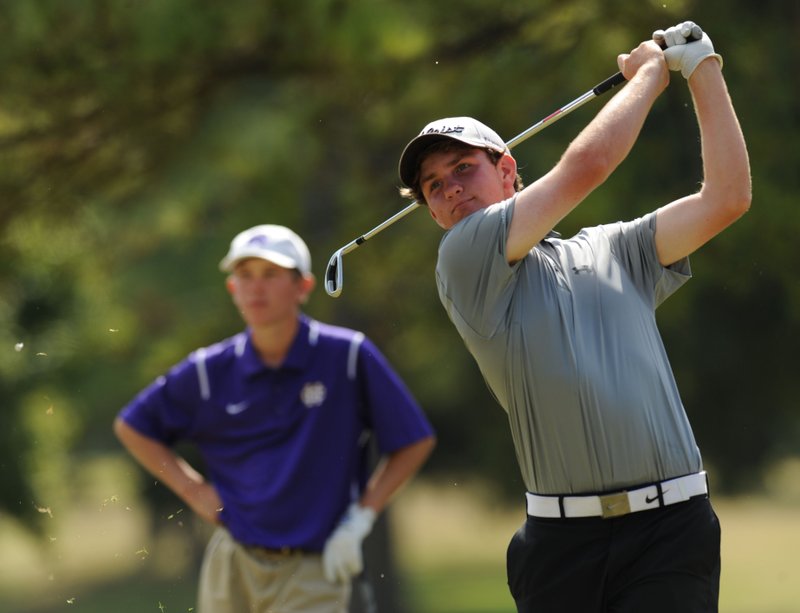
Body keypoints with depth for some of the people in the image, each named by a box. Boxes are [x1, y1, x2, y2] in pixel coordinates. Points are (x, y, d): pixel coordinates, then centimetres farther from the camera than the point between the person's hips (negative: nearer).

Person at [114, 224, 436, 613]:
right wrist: (193, 490, 4)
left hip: (314, 570, -3)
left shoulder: (349, 357, -6)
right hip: (233, 565, 3)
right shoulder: (210, 372, 0)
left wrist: (359, 520, -4)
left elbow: (415, 442, 1)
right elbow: (131, 427, 14)